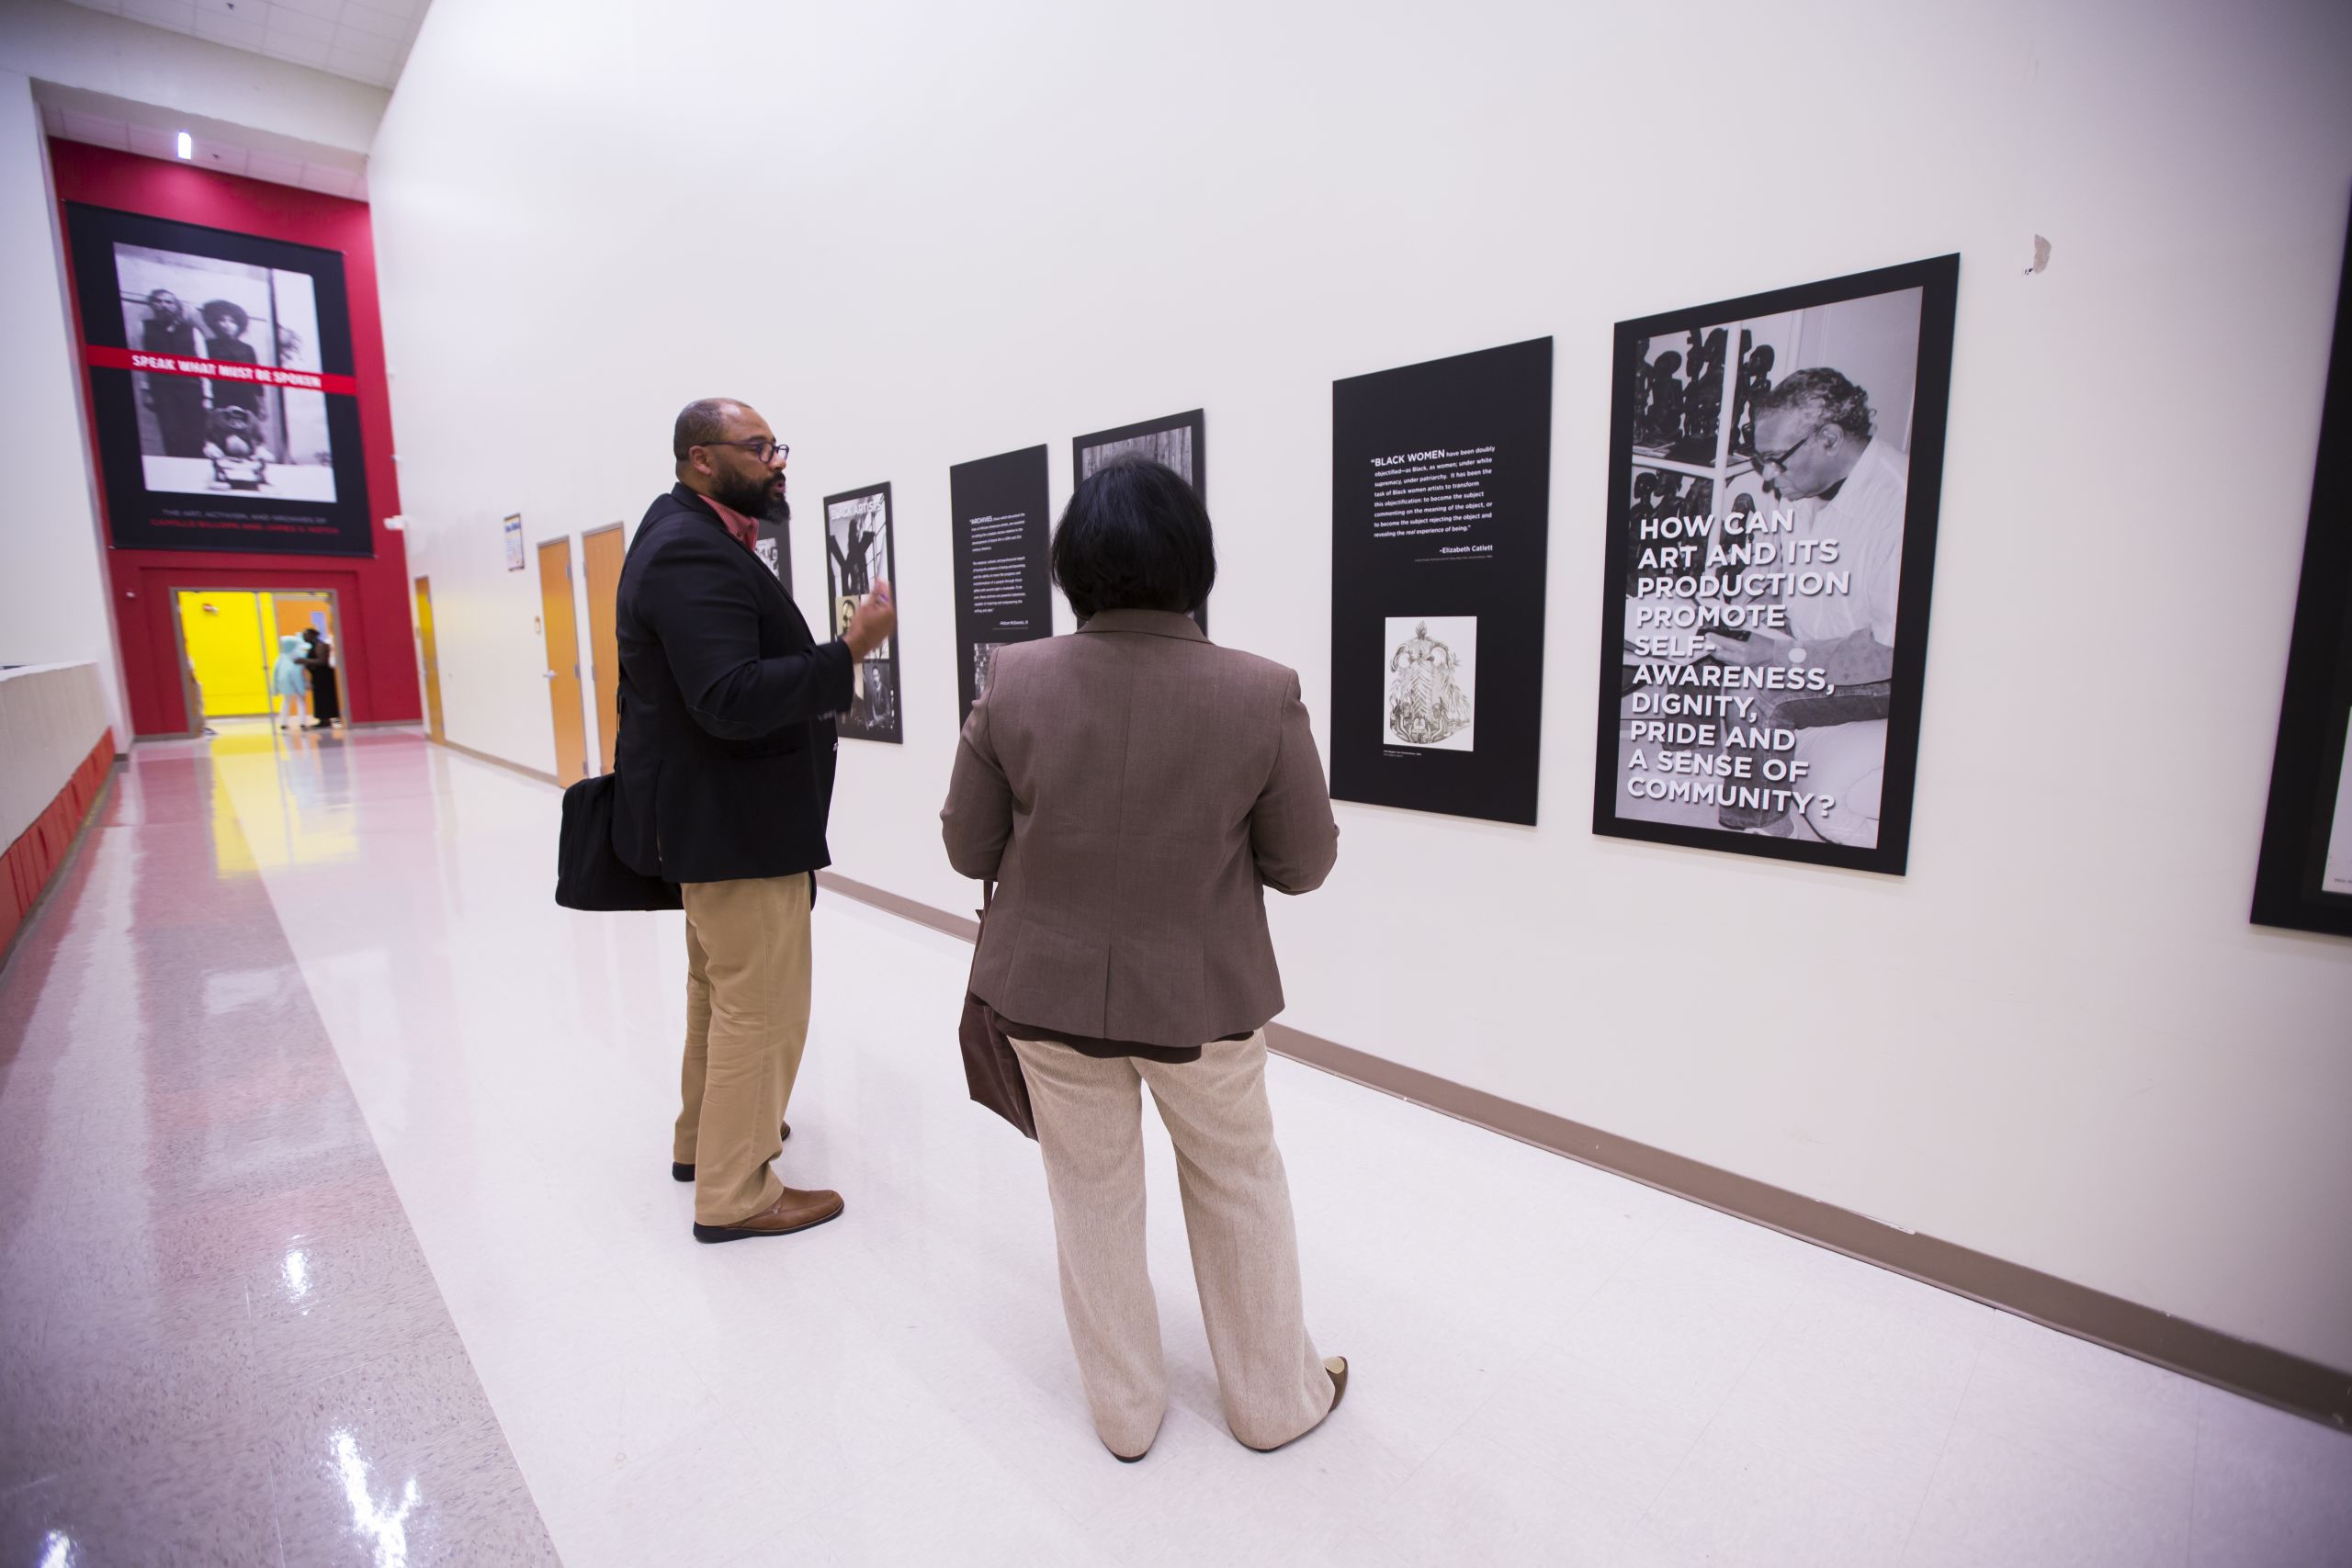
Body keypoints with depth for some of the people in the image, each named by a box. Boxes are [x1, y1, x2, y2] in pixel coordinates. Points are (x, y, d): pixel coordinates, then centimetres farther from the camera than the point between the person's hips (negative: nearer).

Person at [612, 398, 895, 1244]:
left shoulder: (688, 537, 12)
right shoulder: (693, 553, -21)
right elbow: (733, 701, -31)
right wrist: (849, 650, -30)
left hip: (712, 815, 11)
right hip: (734, 822, -11)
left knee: (720, 986, 24)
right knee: (761, 1005, 0)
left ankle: (703, 1134, 42)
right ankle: (734, 1193, 16)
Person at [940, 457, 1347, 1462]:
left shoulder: (1014, 680, -14)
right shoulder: (1260, 693, -17)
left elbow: (968, 848, -4)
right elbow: (1305, 863, -8)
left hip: (1046, 990, 1)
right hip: (1204, 994, -1)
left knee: (1093, 1192, 21)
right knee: (1239, 1188, 22)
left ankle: (1123, 1412, 42)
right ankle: (1275, 1398, 43)